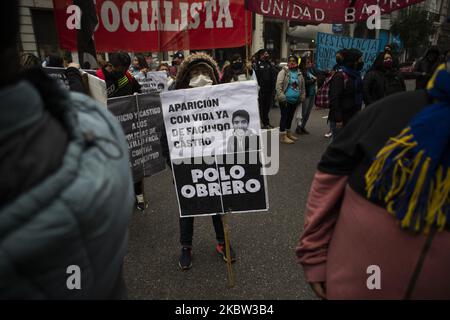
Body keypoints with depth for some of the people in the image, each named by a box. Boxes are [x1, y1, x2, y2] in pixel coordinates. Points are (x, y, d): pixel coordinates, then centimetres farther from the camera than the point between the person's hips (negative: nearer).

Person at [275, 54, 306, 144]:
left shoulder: (299, 73, 11)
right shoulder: (284, 72, -7)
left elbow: (302, 87, 18)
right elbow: (278, 85, -13)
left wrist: (302, 97, 13)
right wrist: (281, 97, -18)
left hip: (295, 100, 6)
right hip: (285, 100, -6)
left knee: (290, 117, 15)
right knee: (284, 116, -4)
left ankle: (288, 133, 29)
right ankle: (283, 136, 2)